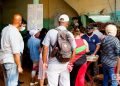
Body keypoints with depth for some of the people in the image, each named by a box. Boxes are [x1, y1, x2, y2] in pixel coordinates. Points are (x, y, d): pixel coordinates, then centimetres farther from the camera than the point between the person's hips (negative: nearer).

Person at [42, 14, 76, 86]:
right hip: (65, 64, 3)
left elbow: (45, 48, -9)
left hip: (53, 64, -2)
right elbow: (74, 51, 0)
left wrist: (44, 62, 1)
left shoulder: (51, 32, -8)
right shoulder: (70, 34, 0)